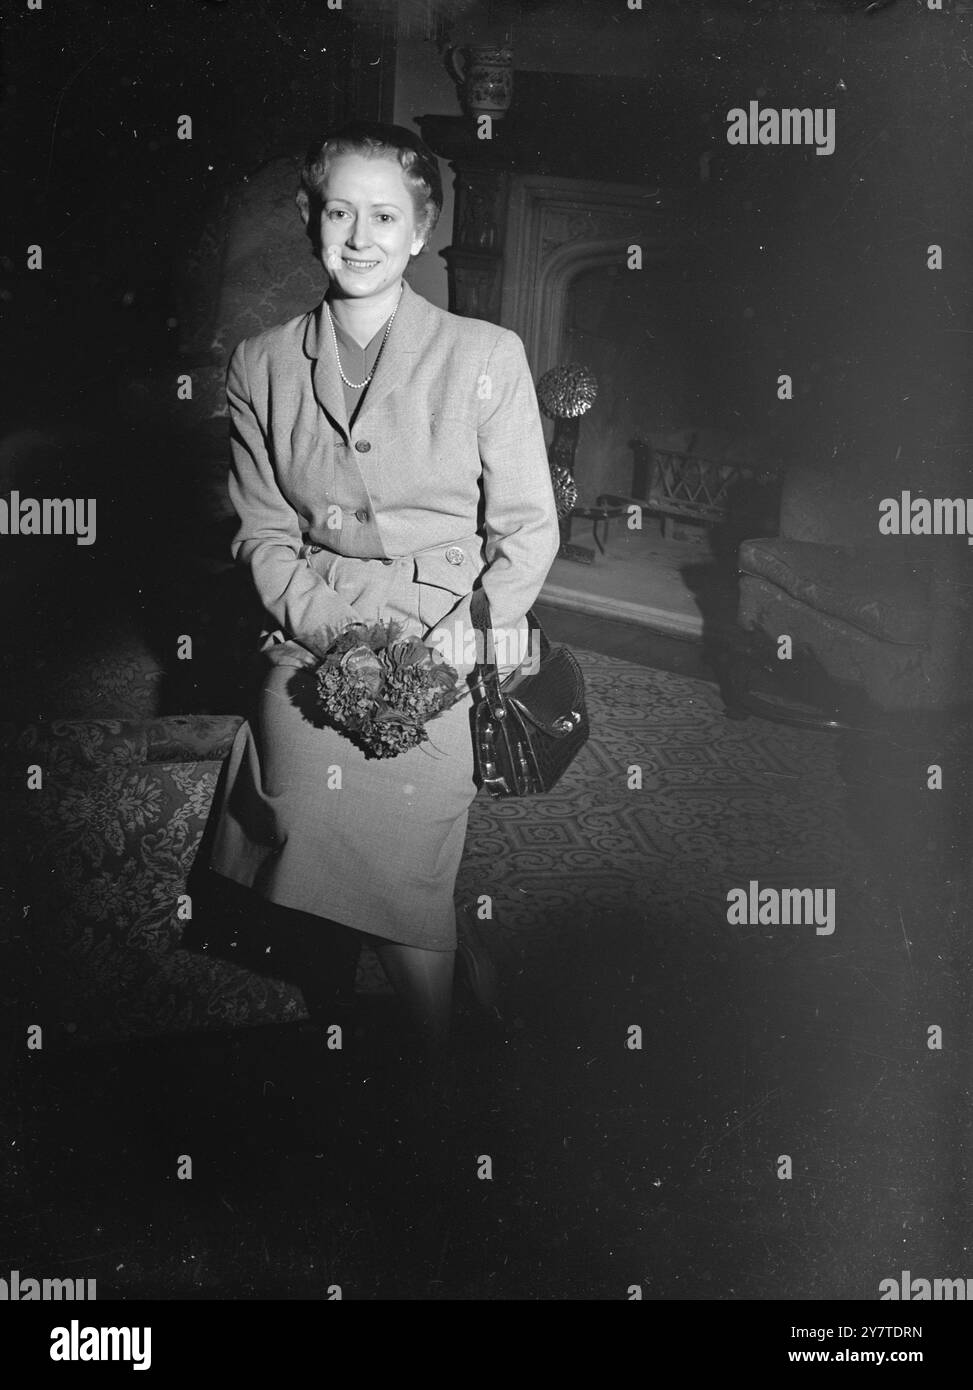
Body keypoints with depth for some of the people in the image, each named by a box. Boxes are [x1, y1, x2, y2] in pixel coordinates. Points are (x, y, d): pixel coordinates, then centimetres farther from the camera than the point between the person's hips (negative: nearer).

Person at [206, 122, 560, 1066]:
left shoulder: (485, 356, -2)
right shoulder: (261, 366, 7)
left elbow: (527, 531, 0)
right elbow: (262, 531, 9)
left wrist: (445, 648, -11)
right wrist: (335, 630, -7)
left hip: (449, 663, -2)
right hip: (309, 654, 3)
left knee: (410, 903, -8)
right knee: (309, 877, -3)